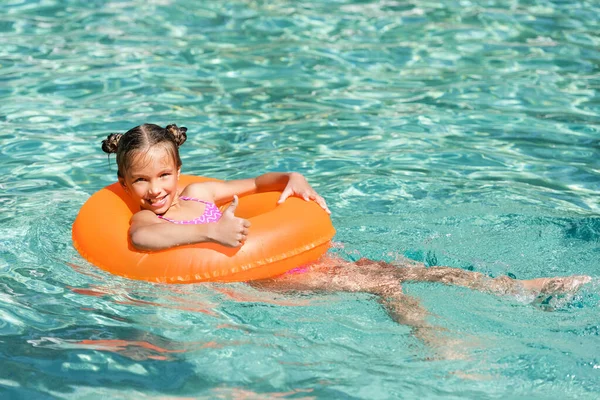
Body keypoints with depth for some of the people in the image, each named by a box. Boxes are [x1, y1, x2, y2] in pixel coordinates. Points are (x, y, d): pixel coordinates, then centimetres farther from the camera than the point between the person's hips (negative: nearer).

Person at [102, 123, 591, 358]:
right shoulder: (142, 219, -3)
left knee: (396, 268, -5)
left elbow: (256, 182, 26)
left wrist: (292, 180, 5)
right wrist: (209, 230, -37)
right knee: (381, 284, -19)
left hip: (287, 257, 6)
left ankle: (521, 287, -5)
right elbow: (141, 237, -30)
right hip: (256, 279, -6)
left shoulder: (197, 192, 17)